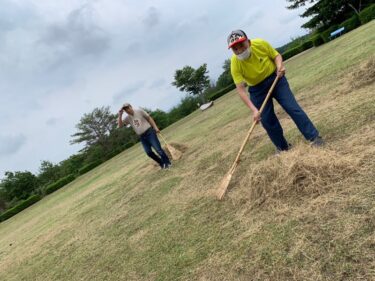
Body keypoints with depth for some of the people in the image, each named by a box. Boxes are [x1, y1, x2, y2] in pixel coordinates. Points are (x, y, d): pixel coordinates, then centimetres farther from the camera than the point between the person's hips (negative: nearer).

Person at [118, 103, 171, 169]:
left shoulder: (139, 111, -2)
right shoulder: (127, 118, 6)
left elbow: (149, 118, -1)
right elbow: (120, 125, -1)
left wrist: (155, 127, -10)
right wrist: (120, 115, -10)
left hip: (149, 132, -4)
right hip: (142, 137, 4)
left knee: (158, 149, -11)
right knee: (149, 152, -2)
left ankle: (167, 163, 3)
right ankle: (162, 163, 16)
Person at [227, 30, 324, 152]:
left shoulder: (260, 44, -21)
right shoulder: (235, 64, -24)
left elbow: (276, 55, -3)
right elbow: (241, 89, -26)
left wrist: (279, 66, -25)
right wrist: (254, 110, -33)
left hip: (275, 79, 0)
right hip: (257, 89, 0)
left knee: (293, 108, -8)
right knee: (267, 120, 1)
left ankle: (314, 137, 4)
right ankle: (283, 147, 20)